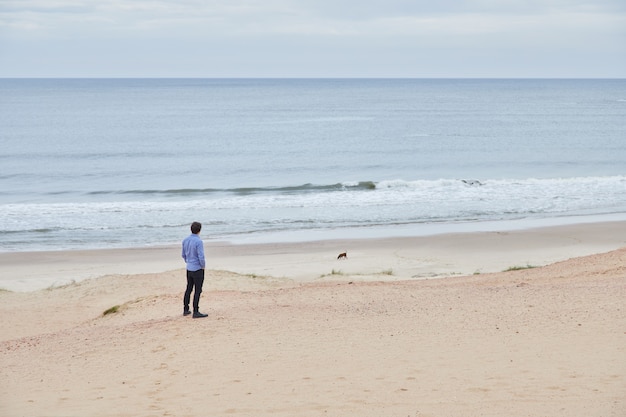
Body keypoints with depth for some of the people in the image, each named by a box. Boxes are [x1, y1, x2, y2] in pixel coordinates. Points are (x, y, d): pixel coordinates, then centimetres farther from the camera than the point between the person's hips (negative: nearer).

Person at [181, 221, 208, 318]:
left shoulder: (185, 240, 3)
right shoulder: (198, 241, -20)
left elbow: (183, 255, 12)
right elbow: (201, 257, -23)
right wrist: (203, 266, -7)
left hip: (189, 269, 7)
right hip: (198, 269, -7)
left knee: (189, 289, 17)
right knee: (197, 291, -1)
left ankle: (186, 310, 24)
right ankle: (196, 312, 0)